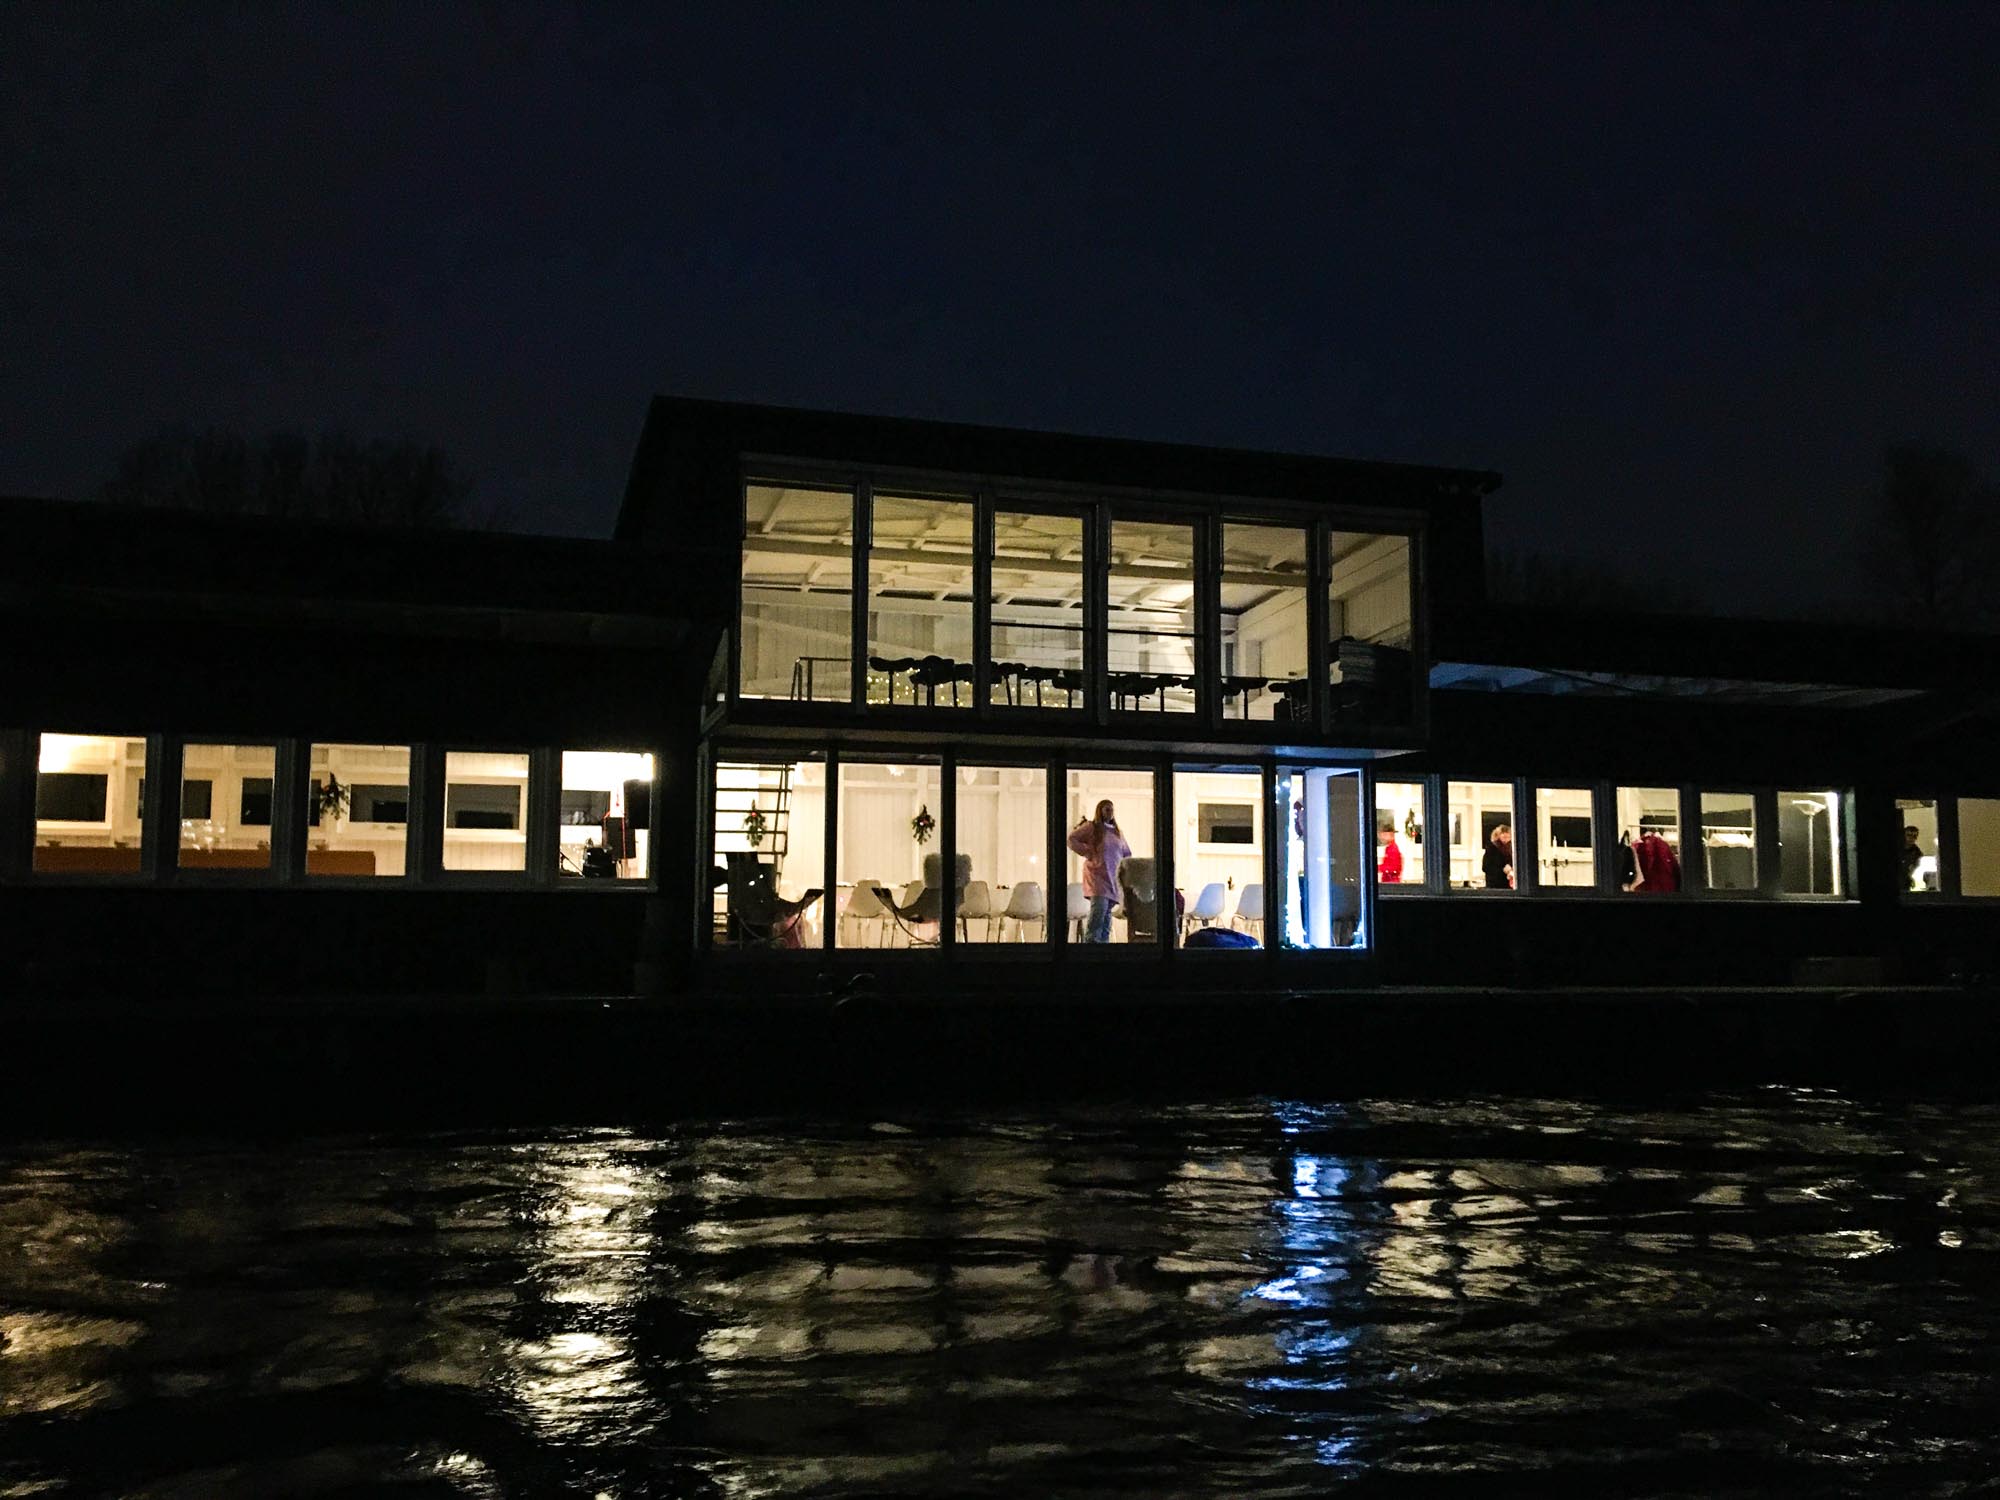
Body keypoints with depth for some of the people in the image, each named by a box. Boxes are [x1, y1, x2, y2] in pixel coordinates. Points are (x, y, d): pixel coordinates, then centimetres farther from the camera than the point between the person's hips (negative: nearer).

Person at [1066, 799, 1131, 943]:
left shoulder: (1117, 832, 20)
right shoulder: (1091, 827, 1)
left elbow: (1127, 853, 30)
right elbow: (1072, 839, -5)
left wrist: (1122, 866, 11)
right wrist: (1087, 852, -9)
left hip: (1113, 879, 6)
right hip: (1097, 876, -6)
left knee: (1107, 914, 4)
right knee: (1099, 909, -20)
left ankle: (1103, 941, 6)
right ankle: (1091, 940, -22)